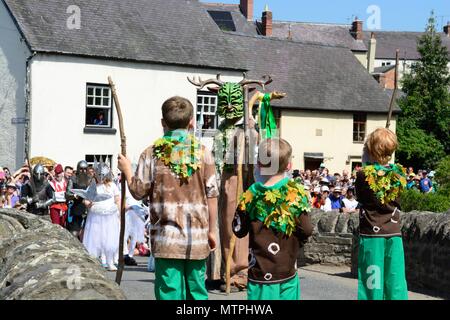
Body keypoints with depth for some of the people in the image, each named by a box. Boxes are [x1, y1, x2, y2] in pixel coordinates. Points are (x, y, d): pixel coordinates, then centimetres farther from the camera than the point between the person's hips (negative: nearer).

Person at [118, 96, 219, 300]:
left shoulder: (152, 153, -2)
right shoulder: (203, 153, 1)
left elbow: (139, 192, 0)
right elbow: (211, 195, 3)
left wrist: (126, 170, 19)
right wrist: (211, 231, 13)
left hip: (167, 239, -1)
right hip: (197, 238, 1)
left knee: (170, 292, 2)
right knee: (197, 292, 11)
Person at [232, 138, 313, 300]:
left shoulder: (251, 195, -6)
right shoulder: (296, 193, -6)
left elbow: (239, 231, 3)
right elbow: (306, 231, -6)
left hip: (260, 273, -1)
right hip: (288, 273, 1)